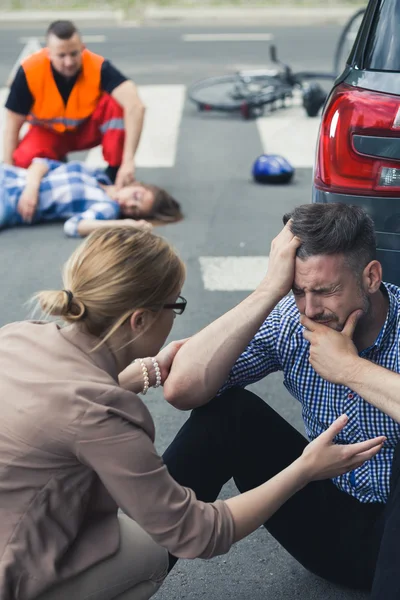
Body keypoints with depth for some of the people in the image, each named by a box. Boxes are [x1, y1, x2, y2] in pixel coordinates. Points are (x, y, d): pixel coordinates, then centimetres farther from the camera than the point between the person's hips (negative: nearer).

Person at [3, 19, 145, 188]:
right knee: (24, 161, -30)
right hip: (49, 132, 1)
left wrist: (128, 161, -54)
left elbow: (135, 106, -45)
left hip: (89, 127, -1)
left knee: (115, 102, -31)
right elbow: (12, 124, -16)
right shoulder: (29, 71, -27)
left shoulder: (98, 67, -31)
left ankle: (115, 173, -17)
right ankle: (57, 165, 5)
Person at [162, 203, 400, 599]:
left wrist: (350, 368, -27)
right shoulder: (290, 322, -10)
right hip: (331, 526, 4)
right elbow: (182, 389, -22)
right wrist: (271, 290, -26)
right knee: (227, 409, -14)